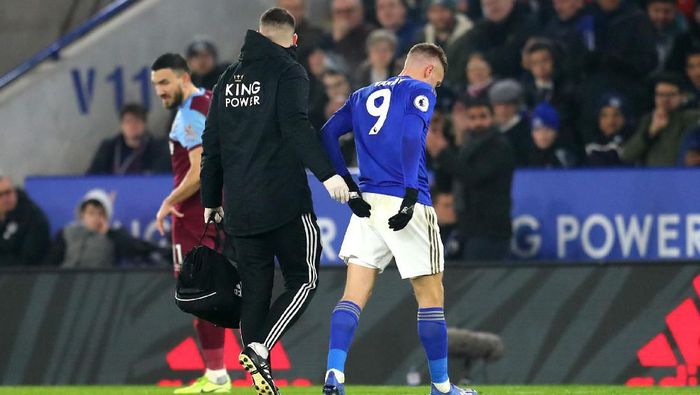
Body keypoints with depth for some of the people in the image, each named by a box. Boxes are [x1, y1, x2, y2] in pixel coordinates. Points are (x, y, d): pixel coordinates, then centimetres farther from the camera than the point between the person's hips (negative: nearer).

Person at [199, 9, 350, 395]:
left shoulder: (228, 78, 16)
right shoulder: (288, 72, -3)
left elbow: (212, 144, 18)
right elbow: (296, 126, -19)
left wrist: (211, 200, 24)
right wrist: (327, 174, -26)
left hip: (239, 206, 6)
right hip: (284, 201, -6)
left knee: (254, 289, 8)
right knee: (303, 280, 3)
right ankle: (259, 349, -17)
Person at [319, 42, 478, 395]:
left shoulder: (363, 96, 21)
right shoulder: (420, 92, 2)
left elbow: (326, 136, 10)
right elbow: (411, 138, -15)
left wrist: (349, 188, 5)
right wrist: (410, 196, -21)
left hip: (368, 204, 5)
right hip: (405, 205, -5)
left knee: (353, 296, 0)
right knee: (430, 296, 5)